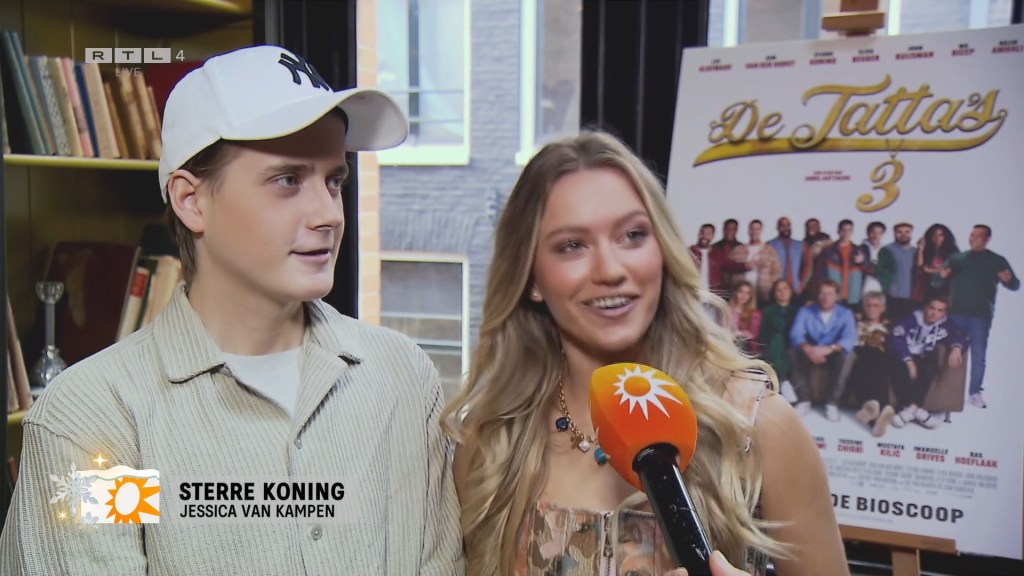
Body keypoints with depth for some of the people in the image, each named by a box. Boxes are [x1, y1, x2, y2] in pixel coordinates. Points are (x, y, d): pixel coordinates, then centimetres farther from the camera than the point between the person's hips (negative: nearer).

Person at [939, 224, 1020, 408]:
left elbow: (1015, 285, 1)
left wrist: (1008, 280, -23)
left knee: (978, 354, -1)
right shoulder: (956, 258, 10)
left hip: (981, 315, -2)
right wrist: (941, 275, -14)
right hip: (956, 312, 2)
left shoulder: (997, 261, 5)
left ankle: (975, 392, 5)